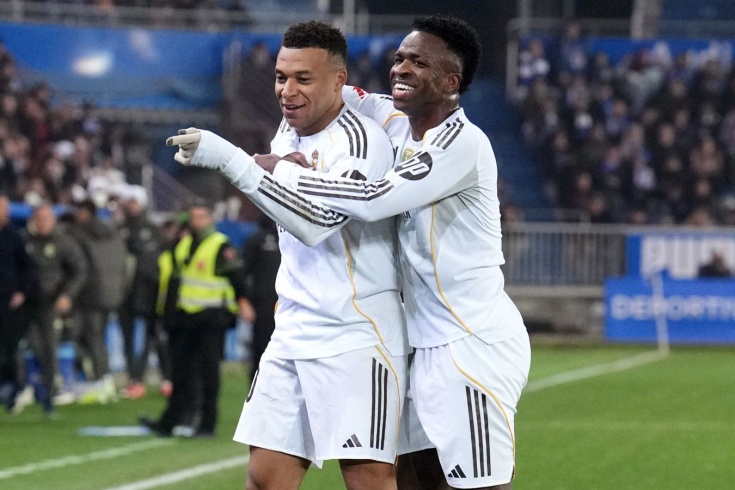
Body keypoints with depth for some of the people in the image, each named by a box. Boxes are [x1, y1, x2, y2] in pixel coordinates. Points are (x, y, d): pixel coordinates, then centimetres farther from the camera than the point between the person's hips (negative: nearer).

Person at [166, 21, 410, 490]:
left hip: (357, 338, -8)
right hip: (292, 334, 8)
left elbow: (316, 221, -31)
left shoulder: (359, 139, -16)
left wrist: (230, 159, -34)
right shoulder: (289, 133, 11)